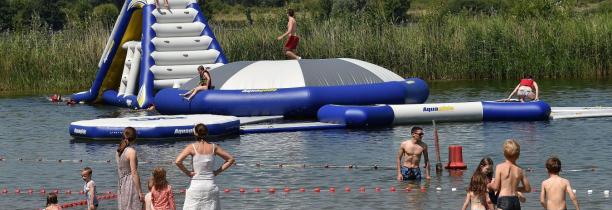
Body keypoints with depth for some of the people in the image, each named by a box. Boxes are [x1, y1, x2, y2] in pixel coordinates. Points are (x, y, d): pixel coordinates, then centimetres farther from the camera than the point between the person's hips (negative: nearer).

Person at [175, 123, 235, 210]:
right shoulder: (213, 147, 2)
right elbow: (230, 159, 10)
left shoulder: (192, 147, -6)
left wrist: (187, 172, -5)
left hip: (195, 186, -3)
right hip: (210, 185, 3)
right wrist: (218, 171, 10)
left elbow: (178, 161, -18)